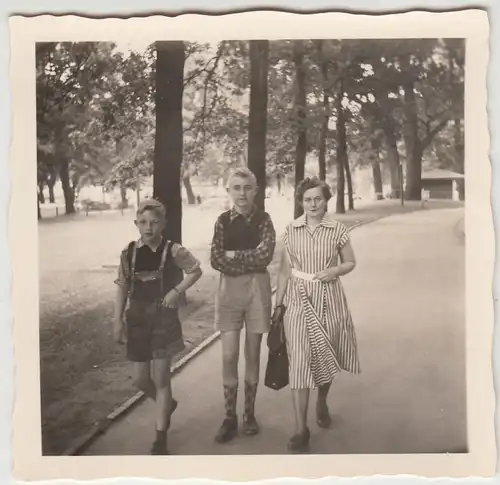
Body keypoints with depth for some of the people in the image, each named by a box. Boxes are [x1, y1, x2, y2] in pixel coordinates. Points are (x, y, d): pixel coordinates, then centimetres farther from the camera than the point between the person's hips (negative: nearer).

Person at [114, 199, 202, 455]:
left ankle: (160, 438, 12)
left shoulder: (173, 250, -9)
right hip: (137, 320, 4)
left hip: (163, 319, -3)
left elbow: (196, 271, 2)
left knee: (161, 378, 0)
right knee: (140, 379, 10)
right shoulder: (129, 252, -1)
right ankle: (167, 404, 42)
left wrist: (177, 290, -11)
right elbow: (122, 288, 4)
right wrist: (118, 321, 2)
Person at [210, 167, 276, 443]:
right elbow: (216, 260, -6)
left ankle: (249, 413, 23)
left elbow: (265, 255, -15)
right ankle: (230, 417, 12)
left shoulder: (263, 219, -2)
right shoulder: (223, 221, 2)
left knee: (253, 354, 9)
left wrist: (233, 255, -10)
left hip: (257, 288, 0)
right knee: (229, 355, -2)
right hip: (229, 288, 1)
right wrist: (250, 263, -12)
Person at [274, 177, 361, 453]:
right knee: (299, 360, -6)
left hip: (329, 300, 1)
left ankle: (322, 403, 43)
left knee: (326, 355, 14)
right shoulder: (291, 231, 0)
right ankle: (301, 428, -1)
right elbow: (284, 270, 5)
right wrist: (278, 304, 3)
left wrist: (336, 270, -13)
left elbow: (351, 263, 9)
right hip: (298, 300, 0)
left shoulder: (337, 230, -1)